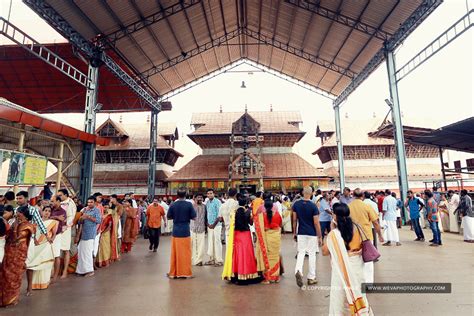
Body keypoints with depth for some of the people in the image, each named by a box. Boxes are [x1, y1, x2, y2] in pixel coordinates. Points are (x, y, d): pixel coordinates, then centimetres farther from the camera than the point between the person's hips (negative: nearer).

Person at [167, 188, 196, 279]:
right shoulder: (189, 204, -9)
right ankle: (186, 273, 13)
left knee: (175, 253, 12)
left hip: (175, 232, 2)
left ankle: (173, 273, 20)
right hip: (185, 232, -2)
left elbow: (169, 217, 5)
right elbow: (193, 217, -6)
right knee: (186, 253, 7)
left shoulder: (173, 205, -3)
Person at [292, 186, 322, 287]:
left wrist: (294, 232, 13)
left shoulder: (296, 204, -3)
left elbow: (294, 220, 2)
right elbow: (316, 223, -12)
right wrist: (320, 237, -3)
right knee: (312, 254, 10)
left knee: (301, 252, 11)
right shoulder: (313, 206, -14)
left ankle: (298, 271, -13)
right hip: (312, 234, -2)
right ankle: (311, 278, 19)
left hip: (301, 233, 2)